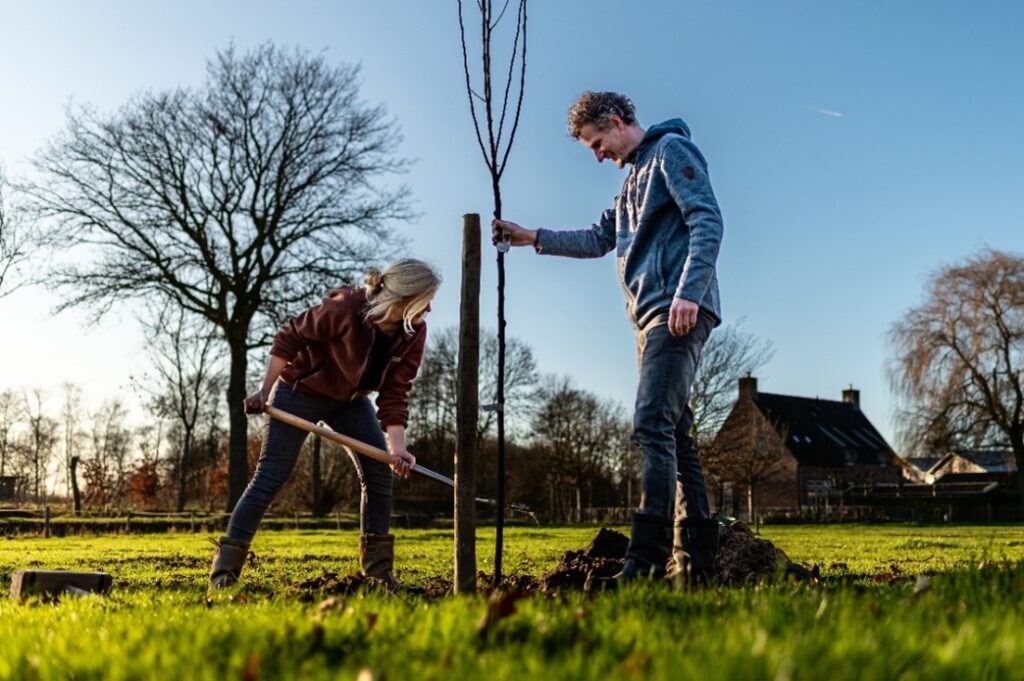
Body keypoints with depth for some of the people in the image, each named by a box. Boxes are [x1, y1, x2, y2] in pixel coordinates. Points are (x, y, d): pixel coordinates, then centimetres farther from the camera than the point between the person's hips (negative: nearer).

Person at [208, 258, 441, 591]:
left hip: (352, 400, 6)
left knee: (379, 472, -4)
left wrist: (397, 447, -25)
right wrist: (265, 391, -18)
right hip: (302, 390, -5)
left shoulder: (414, 334, -17)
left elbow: (395, 394, -14)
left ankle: (379, 568, 5)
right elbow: (289, 337, -20)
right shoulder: (345, 308, -33)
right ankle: (225, 566, -1)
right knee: (271, 474, -8)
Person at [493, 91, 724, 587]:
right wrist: (532, 238, 21)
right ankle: (695, 556, 9)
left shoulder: (671, 150, 0)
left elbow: (707, 221, -12)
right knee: (672, 433, 6)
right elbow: (597, 240, 28)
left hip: (680, 313, -10)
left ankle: (647, 558, -23)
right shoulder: (633, 179, 28)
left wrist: (688, 292, -22)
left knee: (652, 424, -19)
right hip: (651, 317, 10)